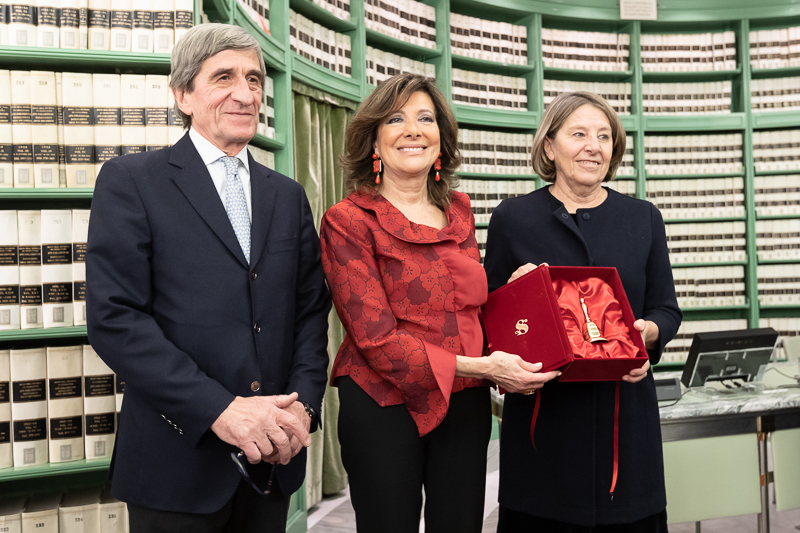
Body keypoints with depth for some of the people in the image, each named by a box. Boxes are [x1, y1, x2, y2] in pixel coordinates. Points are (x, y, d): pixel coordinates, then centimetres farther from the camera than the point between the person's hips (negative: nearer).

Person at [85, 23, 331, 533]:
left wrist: (303, 404, -7)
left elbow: (311, 310, 10)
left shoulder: (288, 195, 11)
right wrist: (221, 409, -18)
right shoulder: (131, 181, -4)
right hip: (179, 461, -4)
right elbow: (114, 318, -12)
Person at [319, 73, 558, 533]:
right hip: (386, 405, -5)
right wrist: (477, 366, -20)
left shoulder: (459, 211, 10)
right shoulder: (348, 221, -7)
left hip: (466, 405, 5)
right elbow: (376, 337, -14)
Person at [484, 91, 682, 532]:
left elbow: (666, 309, 11)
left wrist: (648, 332, -10)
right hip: (542, 409, -2)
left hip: (624, 403, 2)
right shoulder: (512, 218, 3)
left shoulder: (643, 219, 10)